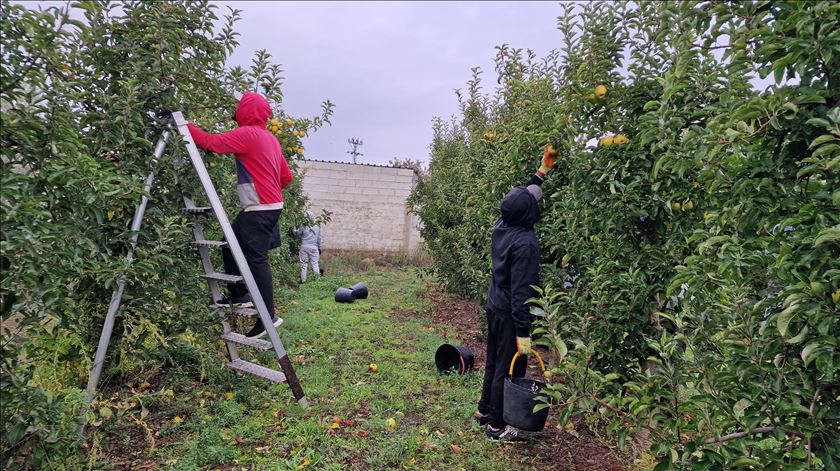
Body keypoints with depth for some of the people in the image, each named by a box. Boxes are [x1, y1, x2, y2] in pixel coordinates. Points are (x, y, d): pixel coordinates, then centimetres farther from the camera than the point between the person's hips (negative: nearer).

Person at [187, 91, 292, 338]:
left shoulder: (247, 134, -10)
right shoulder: (270, 138, 16)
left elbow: (211, 142, -15)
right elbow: (286, 176, 17)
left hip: (260, 209, -9)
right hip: (271, 205, 9)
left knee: (256, 258, -8)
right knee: (230, 245, 16)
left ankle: (268, 316, -5)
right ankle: (239, 295, 23)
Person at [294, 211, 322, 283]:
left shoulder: (303, 227, -7)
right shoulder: (317, 227, 4)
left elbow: (297, 235, 5)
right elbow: (319, 238, 10)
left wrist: (295, 229, 21)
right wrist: (319, 248, 18)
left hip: (304, 246, -2)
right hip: (314, 247, 2)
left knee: (303, 264, 6)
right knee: (314, 264, 6)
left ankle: (303, 280, 9)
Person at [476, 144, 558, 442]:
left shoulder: (502, 226, -1)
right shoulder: (525, 244, -25)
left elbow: (524, 196, 19)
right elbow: (521, 291, -26)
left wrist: (543, 171, 22)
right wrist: (523, 333, -22)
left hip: (494, 307, 8)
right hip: (509, 314, -8)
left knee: (494, 362, 21)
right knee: (509, 369, 6)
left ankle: (485, 410, 36)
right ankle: (497, 425, 18)